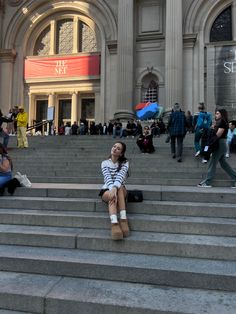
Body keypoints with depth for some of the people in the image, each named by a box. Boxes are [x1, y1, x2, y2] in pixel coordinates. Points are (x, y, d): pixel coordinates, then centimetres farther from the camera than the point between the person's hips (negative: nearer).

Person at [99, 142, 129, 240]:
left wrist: (115, 188, -42)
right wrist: (112, 190, -38)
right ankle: (114, 224, -55)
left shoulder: (125, 163, -1)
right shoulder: (105, 163, 1)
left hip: (121, 189, 0)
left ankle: (123, 219, -43)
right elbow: (108, 178, -17)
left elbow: (120, 176, -22)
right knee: (112, 196, -36)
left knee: (119, 188, -36)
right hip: (107, 190, 0)